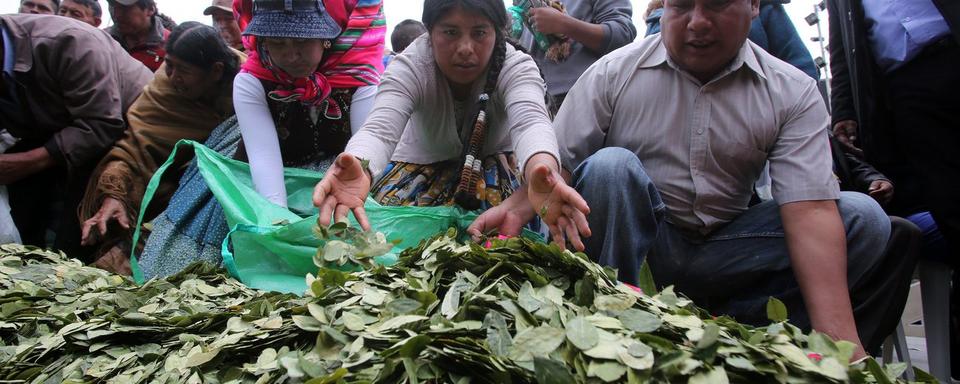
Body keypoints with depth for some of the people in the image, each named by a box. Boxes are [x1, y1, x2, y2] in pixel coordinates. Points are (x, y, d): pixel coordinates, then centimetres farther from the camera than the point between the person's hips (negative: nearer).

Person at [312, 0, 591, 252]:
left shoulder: (516, 65, -26)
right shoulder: (410, 66, -25)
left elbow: (530, 122, -46)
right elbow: (379, 129, -42)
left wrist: (541, 170, -73)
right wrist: (357, 168, -69)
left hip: (494, 160, 0)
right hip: (424, 164, 1)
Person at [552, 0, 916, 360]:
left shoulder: (794, 92, -4)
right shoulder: (612, 73, -6)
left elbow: (810, 210, -15)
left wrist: (838, 337, -27)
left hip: (722, 254, 2)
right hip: (630, 245, -2)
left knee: (862, 218, -15)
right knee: (610, 165, -29)